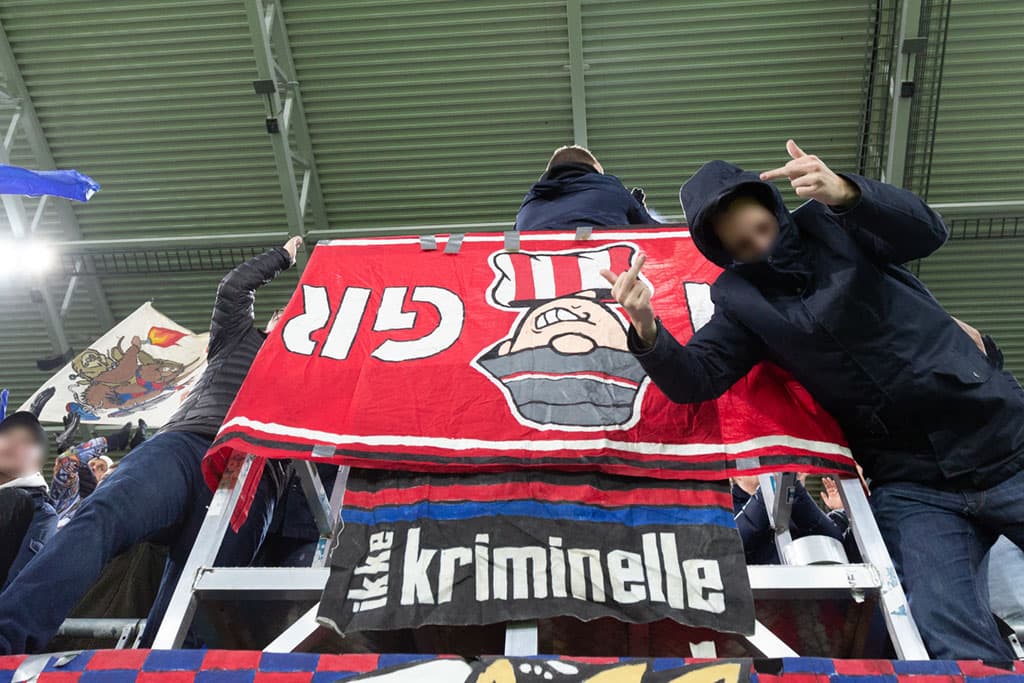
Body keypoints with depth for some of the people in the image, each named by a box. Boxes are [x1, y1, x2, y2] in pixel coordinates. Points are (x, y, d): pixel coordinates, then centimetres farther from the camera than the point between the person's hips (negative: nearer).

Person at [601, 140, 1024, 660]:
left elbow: (927, 233, -14)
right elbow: (693, 381, -7)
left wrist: (845, 193, -32)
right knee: (955, 647, -19)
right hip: (910, 486, 0)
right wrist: (647, 331, -26)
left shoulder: (831, 224, 2)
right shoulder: (740, 301, 3)